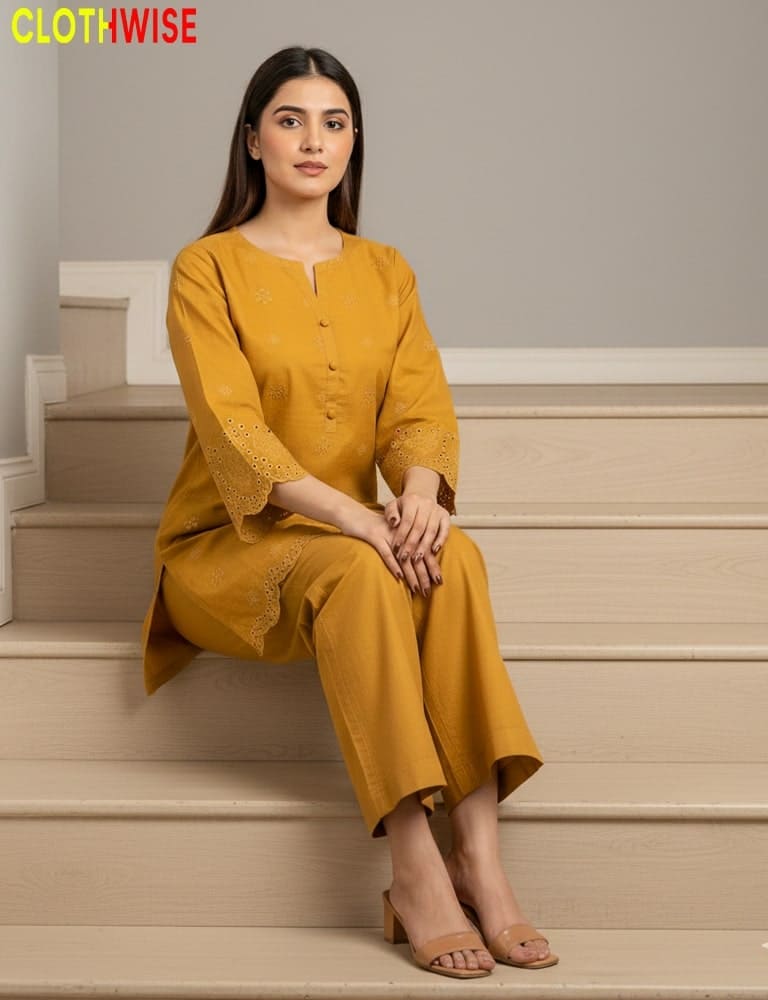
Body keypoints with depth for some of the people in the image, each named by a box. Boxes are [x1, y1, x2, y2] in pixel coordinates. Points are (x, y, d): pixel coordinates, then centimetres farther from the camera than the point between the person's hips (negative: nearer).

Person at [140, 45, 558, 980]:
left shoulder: (385, 270, 11)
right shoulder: (207, 268, -4)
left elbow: (422, 407, -1)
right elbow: (233, 431, -16)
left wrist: (419, 492, -26)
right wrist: (354, 518, -30)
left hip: (357, 538, 4)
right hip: (229, 544, -4)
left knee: (454, 555, -30)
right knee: (358, 572, -36)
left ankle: (479, 856, -35)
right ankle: (415, 870, -39)